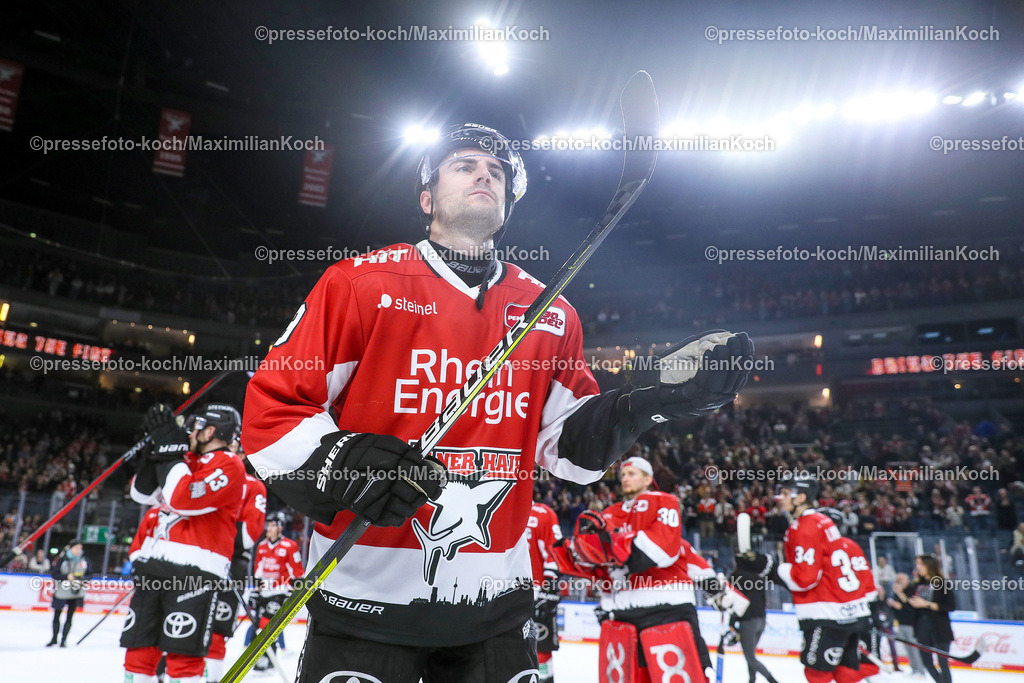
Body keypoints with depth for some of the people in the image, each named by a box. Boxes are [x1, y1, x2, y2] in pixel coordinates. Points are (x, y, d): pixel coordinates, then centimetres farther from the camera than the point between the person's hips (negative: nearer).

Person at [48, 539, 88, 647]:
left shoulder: (84, 561, 0)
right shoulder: (62, 559, -9)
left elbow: (88, 574, 9)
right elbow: (55, 574, -9)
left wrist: (82, 580, -10)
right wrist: (67, 576, -23)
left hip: (76, 593, 1)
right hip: (61, 592, -1)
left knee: (70, 617, 4)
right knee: (57, 615, 10)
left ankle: (63, 639, 16)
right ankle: (54, 638, 29)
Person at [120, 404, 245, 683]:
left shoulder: (229, 465, -8)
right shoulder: (187, 460, 20)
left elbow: (184, 499, -21)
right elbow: (142, 492, 16)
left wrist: (170, 448, -14)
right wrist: (158, 448, 4)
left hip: (193, 571, -8)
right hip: (154, 565, 9)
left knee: (182, 653, -9)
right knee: (139, 645, 12)